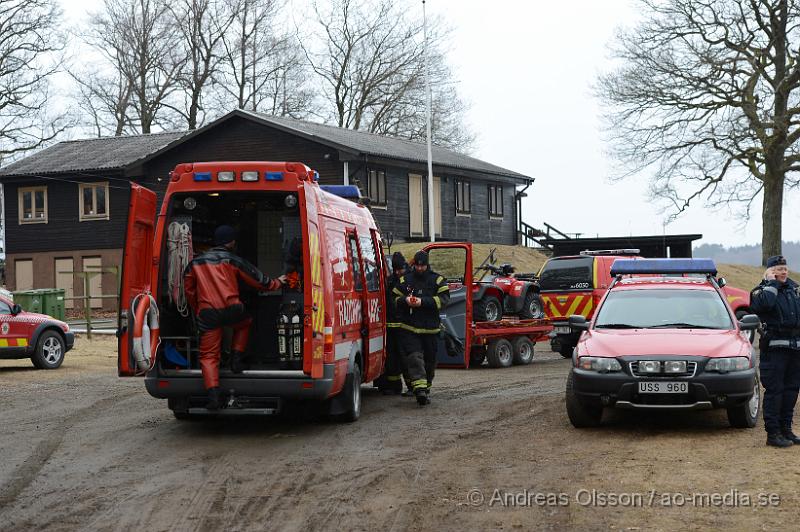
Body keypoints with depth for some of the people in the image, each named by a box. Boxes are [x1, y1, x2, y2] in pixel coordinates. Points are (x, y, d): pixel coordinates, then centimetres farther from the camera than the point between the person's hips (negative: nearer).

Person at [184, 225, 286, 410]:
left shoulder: (196, 262, 15)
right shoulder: (233, 260, 6)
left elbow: (189, 290, 20)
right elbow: (258, 280, 12)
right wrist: (277, 282, 29)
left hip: (207, 313, 1)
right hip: (231, 309, -1)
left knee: (208, 355, 4)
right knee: (245, 323, 34)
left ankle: (213, 395, -10)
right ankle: (236, 358, 22)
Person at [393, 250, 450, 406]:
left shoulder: (437, 280, 2)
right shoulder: (405, 280, 8)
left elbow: (444, 299, -8)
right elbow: (394, 298, 10)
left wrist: (423, 301, -19)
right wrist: (405, 300, -13)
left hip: (430, 328, 0)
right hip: (409, 327, 0)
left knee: (430, 360, 8)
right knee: (414, 357, -16)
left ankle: (426, 388, 25)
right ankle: (420, 388, -24)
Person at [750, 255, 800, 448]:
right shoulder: (761, 290, -5)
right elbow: (763, 303, -28)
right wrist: (772, 283, -16)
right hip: (774, 348, -7)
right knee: (774, 391, -7)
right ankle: (773, 433, -4)